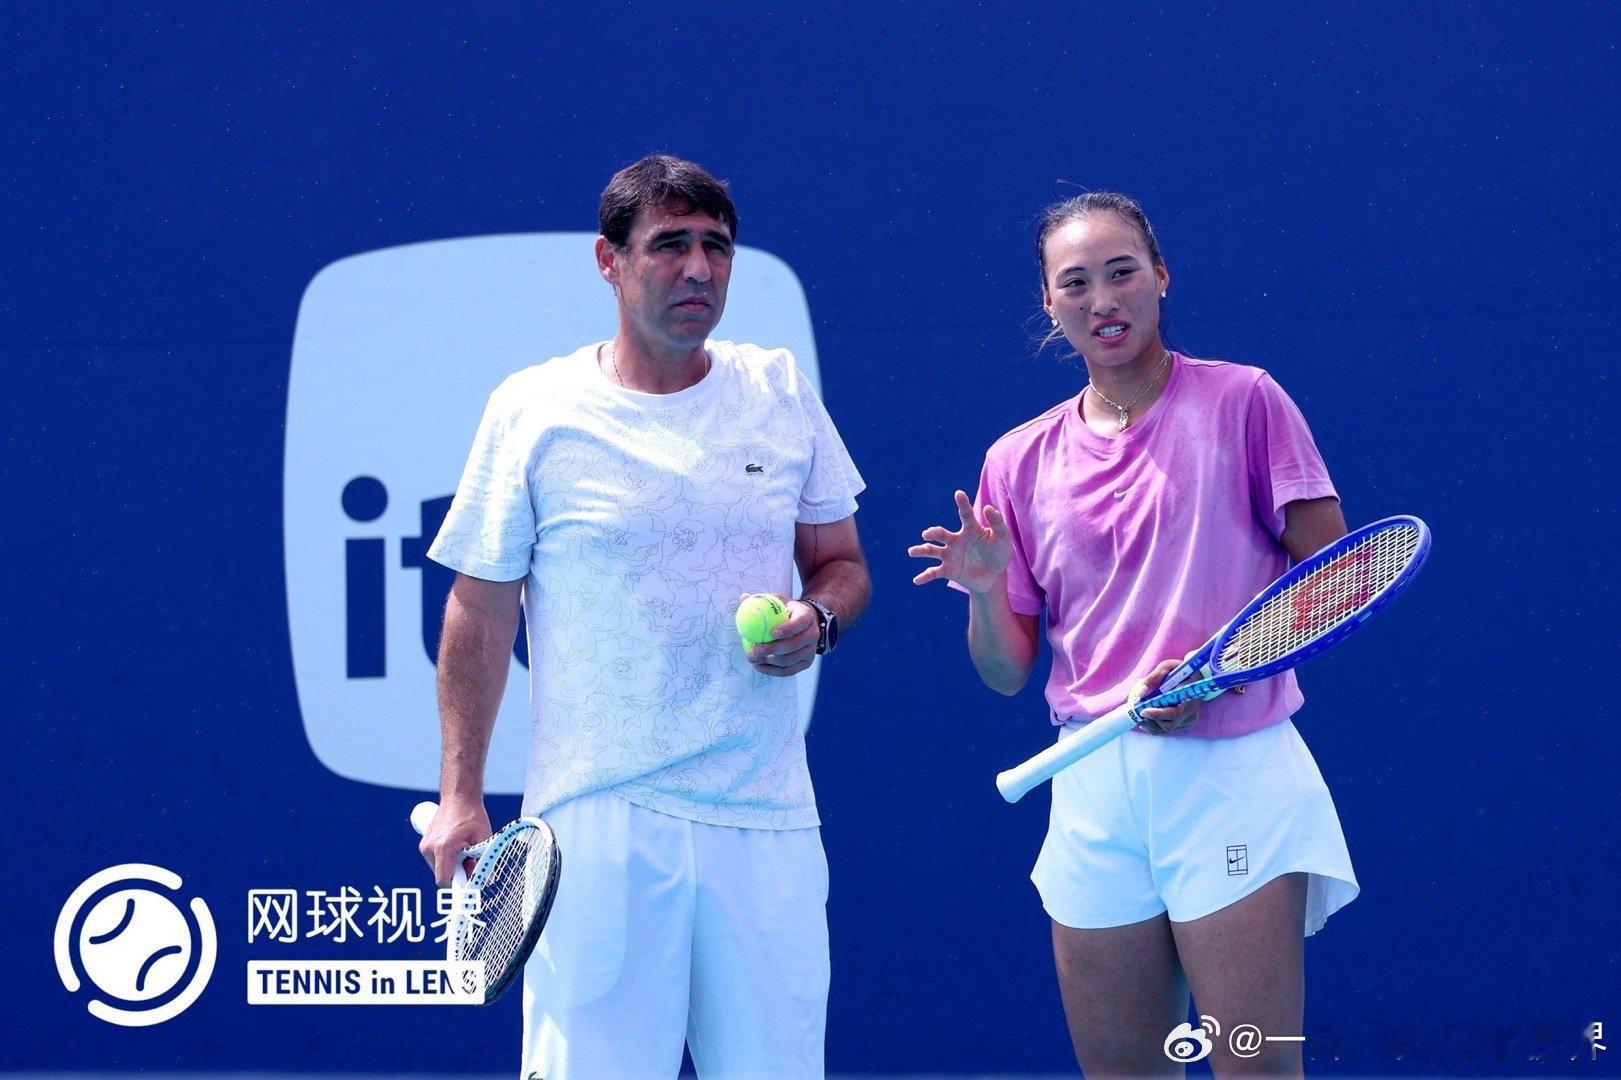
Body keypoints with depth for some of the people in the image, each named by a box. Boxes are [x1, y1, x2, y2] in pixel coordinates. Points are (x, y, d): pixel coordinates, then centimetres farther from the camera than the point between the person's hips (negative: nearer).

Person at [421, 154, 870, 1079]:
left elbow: (842, 561, 18)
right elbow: (481, 611, 4)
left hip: (765, 820, 3)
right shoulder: (532, 410, 1)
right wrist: (461, 794, -1)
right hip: (600, 820, -3)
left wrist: (820, 618, -6)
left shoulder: (780, 389, 9)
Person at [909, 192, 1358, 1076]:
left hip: (1231, 770, -4)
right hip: (1094, 787, 4)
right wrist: (986, 590, -10)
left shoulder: (1242, 404, 0)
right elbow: (1007, 673, 11)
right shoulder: (1020, 462, 10)